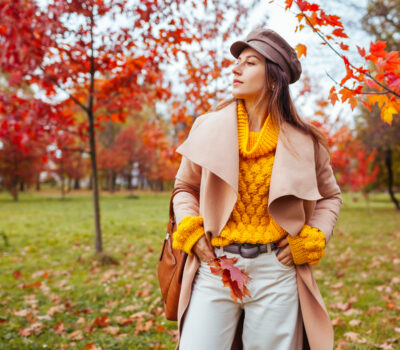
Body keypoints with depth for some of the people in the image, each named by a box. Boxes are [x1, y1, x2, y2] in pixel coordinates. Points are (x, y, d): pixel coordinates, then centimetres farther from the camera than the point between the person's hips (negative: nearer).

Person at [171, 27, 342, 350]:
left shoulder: (303, 140, 0)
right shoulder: (210, 127, 2)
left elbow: (330, 197, 15)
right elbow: (185, 186, 15)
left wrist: (310, 240, -1)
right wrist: (190, 232, 0)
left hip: (276, 274, 0)